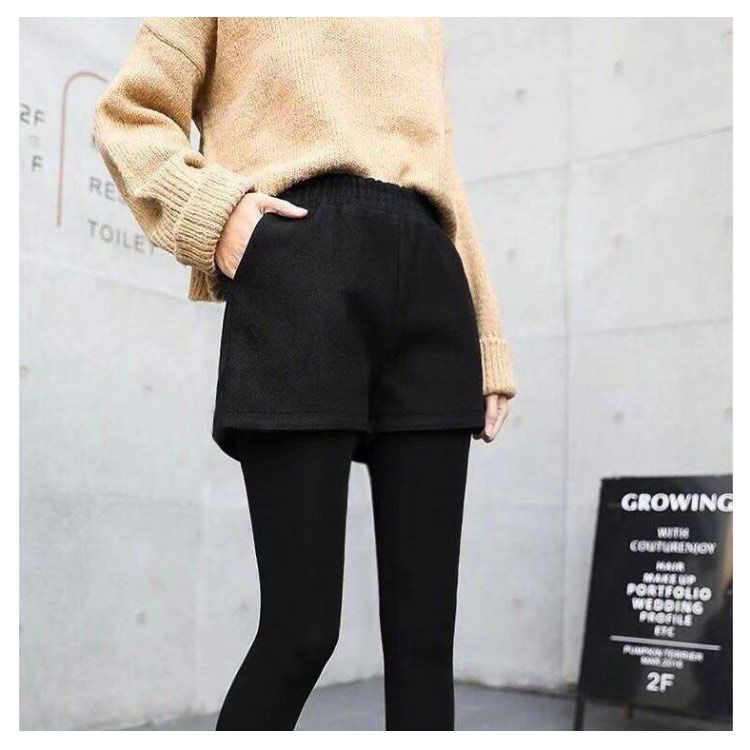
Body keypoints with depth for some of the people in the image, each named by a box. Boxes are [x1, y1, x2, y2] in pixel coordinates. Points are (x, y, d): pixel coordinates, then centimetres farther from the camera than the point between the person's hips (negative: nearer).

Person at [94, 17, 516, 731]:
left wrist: (488, 336, 19)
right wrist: (212, 210, -10)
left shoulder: (422, 22, 31)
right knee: (300, 628, -7)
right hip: (299, 265, -4)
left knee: (425, 634, 1)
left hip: (430, 283, 5)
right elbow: (130, 112, 11)